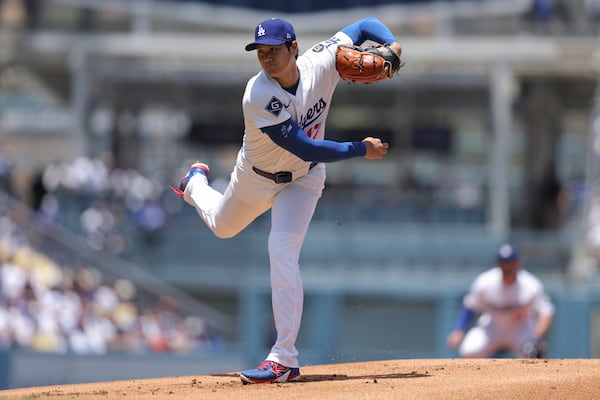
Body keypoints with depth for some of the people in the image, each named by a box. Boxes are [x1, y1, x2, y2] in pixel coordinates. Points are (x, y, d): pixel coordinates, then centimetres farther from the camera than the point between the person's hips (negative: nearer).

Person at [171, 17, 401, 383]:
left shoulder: (321, 63, -25)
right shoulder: (259, 96, -36)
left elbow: (364, 25, -11)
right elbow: (306, 148, -36)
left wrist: (391, 44, -31)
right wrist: (361, 150, -34)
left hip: (303, 179, 0)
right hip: (256, 177, 0)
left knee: (283, 250, -20)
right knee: (222, 226, 27)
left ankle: (285, 359, -19)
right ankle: (197, 183, 65)